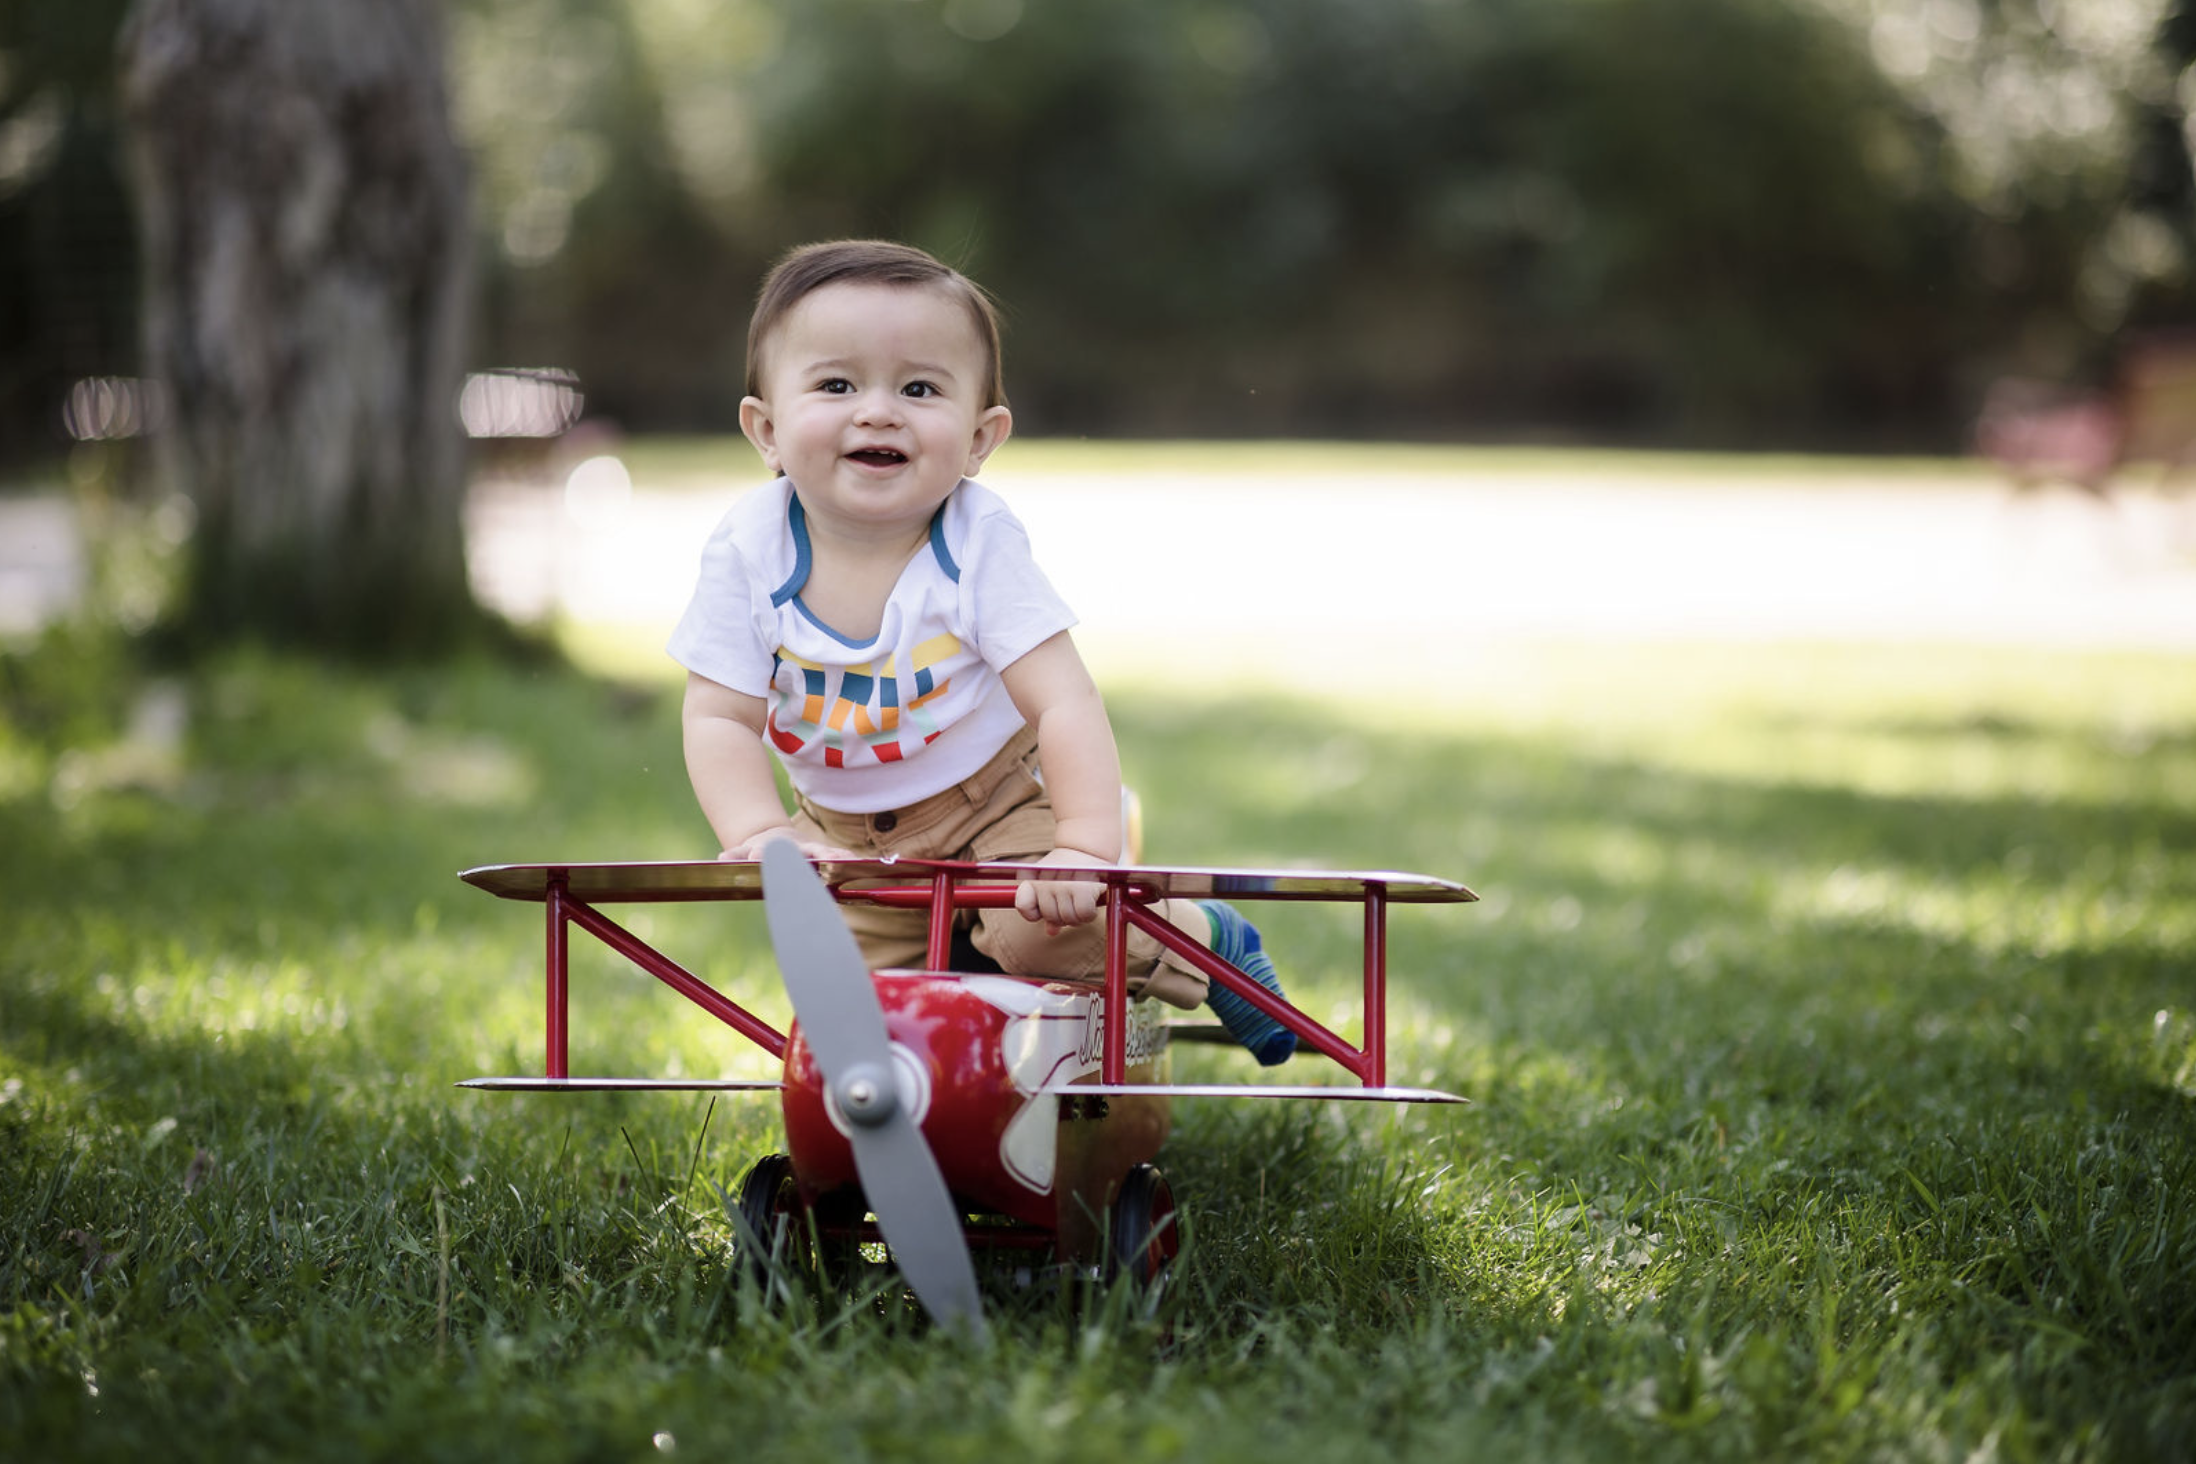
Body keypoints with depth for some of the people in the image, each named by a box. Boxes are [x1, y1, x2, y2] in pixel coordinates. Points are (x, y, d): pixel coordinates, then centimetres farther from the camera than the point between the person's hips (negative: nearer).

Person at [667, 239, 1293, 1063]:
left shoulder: (978, 542, -23)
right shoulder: (750, 553, -18)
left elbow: (1064, 702, -26)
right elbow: (720, 719, -15)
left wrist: (1086, 847, -38)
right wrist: (762, 833, -32)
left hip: (996, 804, -3)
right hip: (845, 833, 3)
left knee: (1037, 932, -25)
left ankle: (1200, 935, 4)